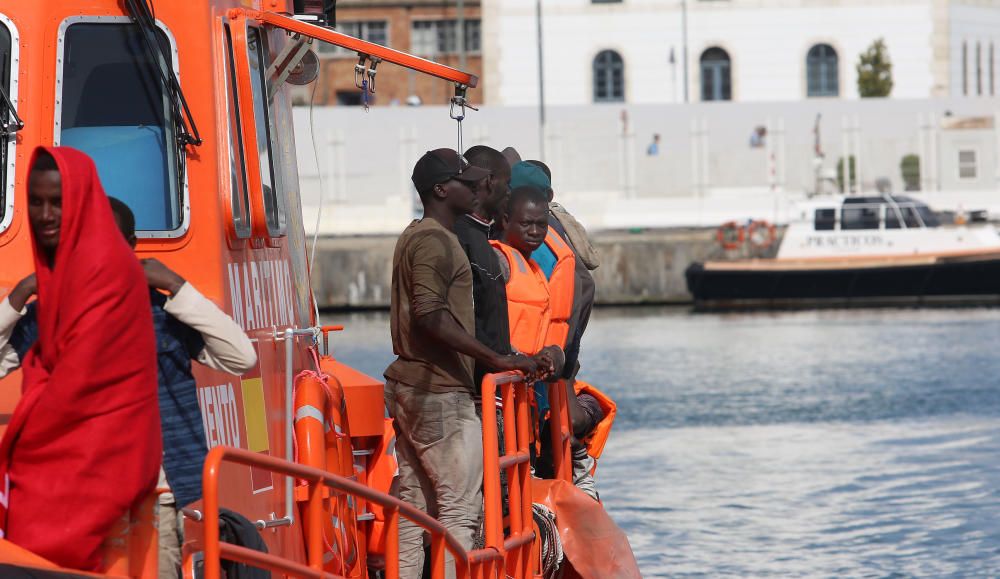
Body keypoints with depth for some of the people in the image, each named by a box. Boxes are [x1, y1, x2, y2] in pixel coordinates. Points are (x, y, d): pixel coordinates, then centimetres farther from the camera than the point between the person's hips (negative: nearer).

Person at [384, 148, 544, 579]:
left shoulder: (415, 237, 18)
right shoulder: (435, 241, -14)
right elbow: (430, 315, -26)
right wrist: (496, 359, -26)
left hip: (409, 387, 10)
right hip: (440, 394, -10)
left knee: (414, 509, 11)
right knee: (459, 511, -8)